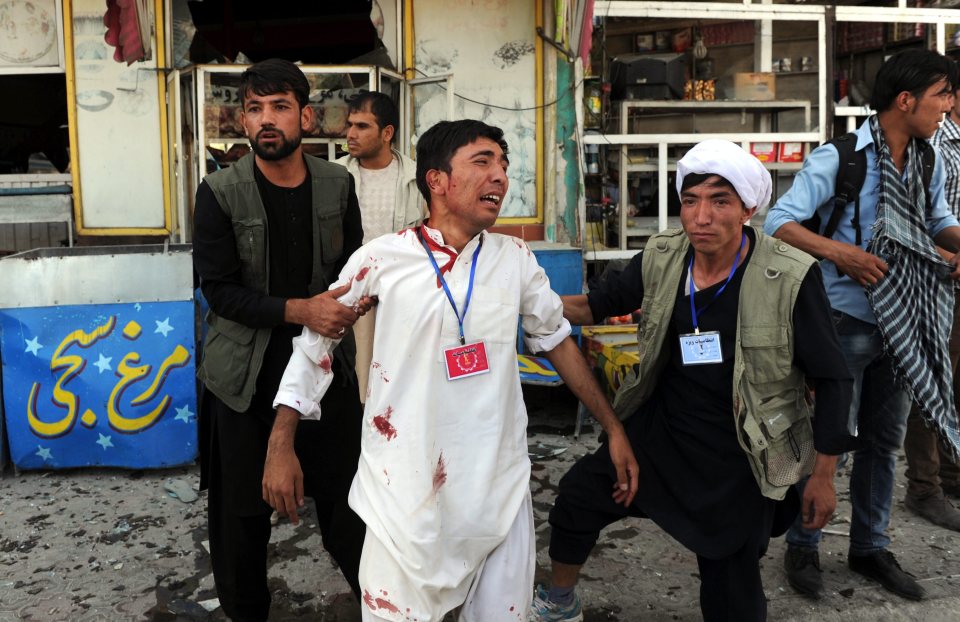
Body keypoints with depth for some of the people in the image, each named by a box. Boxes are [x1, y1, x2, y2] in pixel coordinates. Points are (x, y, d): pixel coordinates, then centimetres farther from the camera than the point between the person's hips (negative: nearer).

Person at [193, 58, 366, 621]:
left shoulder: (338, 185, 1)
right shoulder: (220, 193, -7)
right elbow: (220, 290, -10)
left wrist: (346, 303, -10)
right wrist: (300, 310, -22)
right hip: (248, 374, -1)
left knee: (345, 494, 7)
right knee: (243, 510, 10)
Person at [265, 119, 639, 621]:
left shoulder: (516, 259, 2)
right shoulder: (381, 260, -6)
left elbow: (556, 340, 15)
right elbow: (313, 344, 3)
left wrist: (614, 429, 15)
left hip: (501, 491, 3)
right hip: (406, 494, -2)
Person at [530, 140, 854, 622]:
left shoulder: (790, 278, -22)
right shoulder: (661, 258, -10)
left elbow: (831, 380, -11)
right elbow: (603, 302, 10)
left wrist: (823, 478, -6)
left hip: (739, 459, -4)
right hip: (660, 432, 4)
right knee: (579, 495, 7)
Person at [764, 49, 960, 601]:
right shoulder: (838, 159, -15)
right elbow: (779, 222, -17)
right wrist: (840, 252, -28)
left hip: (903, 325, 7)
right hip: (845, 323, -7)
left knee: (885, 441, 16)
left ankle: (871, 548, 32)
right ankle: (803, 547, 22)